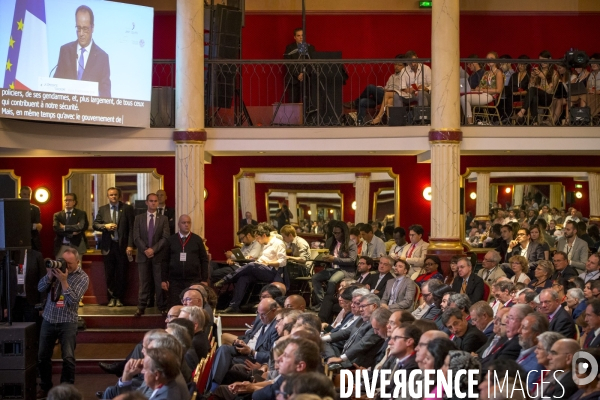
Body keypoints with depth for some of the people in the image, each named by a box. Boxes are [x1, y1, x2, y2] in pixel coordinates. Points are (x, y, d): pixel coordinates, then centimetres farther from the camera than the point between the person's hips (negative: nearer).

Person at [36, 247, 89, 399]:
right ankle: (45, 387, 24)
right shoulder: (57, 269, 3)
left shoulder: (82, 277, -6)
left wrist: (64, 281, -24)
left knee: (68, 358, -8)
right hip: (48, 320, 4)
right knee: (43, 356, 8)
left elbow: (73, 300, -17)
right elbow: (40, 288, -1)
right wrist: (50, 275, -17)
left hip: (67, 322, -4)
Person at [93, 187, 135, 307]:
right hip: (108, 246, 2)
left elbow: (131, 228, -4)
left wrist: (130, 245, -11)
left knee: (121, 273, 1)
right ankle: (112, 297, 16)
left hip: (122, 245, -2)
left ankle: (119, 298, 12)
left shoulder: (127, 209, 1)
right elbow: (95, 224, 8)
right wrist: (105, 226, -12)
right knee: (109, 274, 5)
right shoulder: (103, 209, 10)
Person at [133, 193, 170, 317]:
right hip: (143, 255, 0)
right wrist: (145, 250, -11)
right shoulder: (138, 218, 8)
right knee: (143, 283, 2)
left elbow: (165, 238, -2)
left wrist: (153, 249, -12)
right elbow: (136, 237, 1)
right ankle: (141, 307, 6)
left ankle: (162, 307, 7)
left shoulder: (163, 219, 6)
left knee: (160, 283, 1)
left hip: (158, 256, 0)